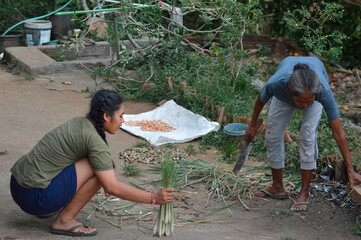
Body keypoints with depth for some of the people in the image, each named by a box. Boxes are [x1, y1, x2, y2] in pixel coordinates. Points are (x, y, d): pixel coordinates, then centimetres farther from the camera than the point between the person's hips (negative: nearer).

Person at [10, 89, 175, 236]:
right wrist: (154, 198, -11)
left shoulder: (80, 123, 9)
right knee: (98, 168, -13)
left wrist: (105, 182, 35)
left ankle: (49, 208, 16)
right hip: (35, 197, -9)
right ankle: (64, 221, -5)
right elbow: (113, 187, -16)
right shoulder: (94, 140, -17)